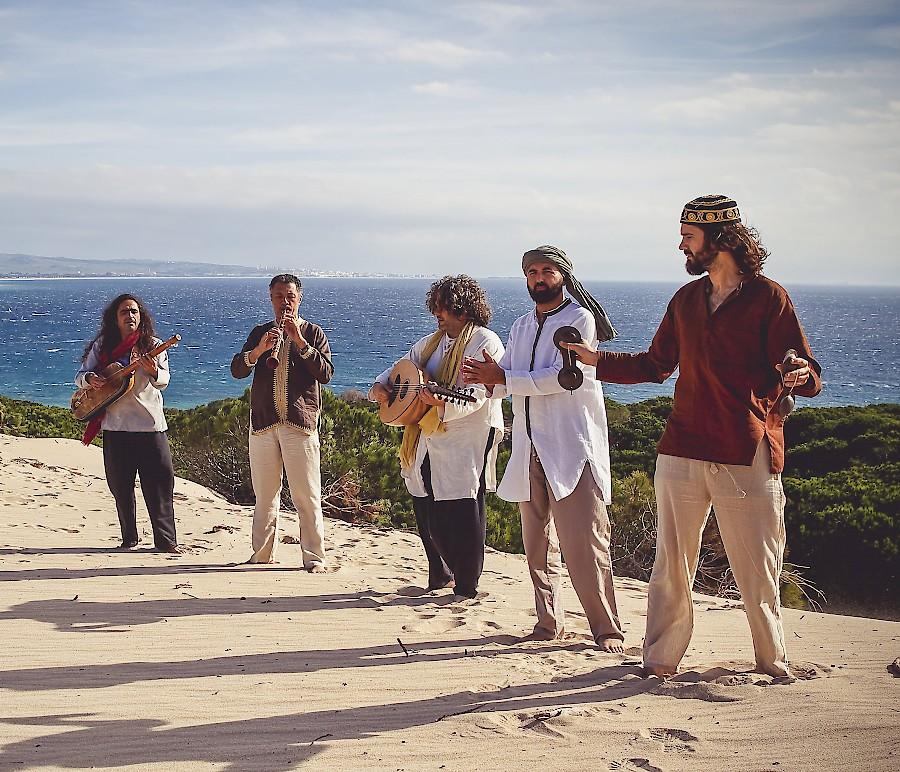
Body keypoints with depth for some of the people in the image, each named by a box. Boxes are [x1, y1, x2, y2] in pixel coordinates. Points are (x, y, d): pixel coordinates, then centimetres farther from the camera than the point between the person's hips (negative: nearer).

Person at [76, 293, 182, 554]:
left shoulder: (152, 345, 4)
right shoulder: (103, 346, 7)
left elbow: (163, 381, -4)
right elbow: (80, 376, 12)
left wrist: (154, 371, -26)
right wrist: (90, 379, -11)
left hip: (150, 424, -2)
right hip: (115, 425, 2)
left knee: (160, 482, -6)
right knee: (120, 486, 7)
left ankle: (166, 539, -1)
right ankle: (129, 538, 20)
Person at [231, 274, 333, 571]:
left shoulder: (312, 332, 6)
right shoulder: (260, 332, 14)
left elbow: (326, 373, -7)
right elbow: (237, 370, 2)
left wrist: (300, 342, -16)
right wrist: (259, 350, -16)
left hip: (300, 423, -3)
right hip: (263, 422, 3)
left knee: (307, 495, -5)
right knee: (264, 494, 9)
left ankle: (314, 557, -2)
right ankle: (263, 554, 18)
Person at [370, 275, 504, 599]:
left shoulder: (486, 343, -8)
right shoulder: (431, 342, 16)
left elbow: (476, 395, -20)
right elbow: (401, 368, 24)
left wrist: (443, 403, -37)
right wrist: (379, 386, 3)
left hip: (466, 446, -8)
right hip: (426, 444, 8)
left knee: (463, 517, -6)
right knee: (427, 513, 13)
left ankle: (466, 586, 4)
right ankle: (440, 575, 30)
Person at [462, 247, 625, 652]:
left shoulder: (579, 319, -4)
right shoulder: (521, 326, 19)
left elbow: (562, 376, -16)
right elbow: (505, 381, 13)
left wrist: (503, 378, -14)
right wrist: (488, 378, -10)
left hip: (572, 447, -7)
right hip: (530, 448, 7)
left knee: (584, 542, -9)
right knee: (537, 542, 10)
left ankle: (606, 629, -4)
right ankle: (549, 622, 20)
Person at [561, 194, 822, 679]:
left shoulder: (767, 297, -4)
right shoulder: (687, 299, 14)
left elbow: (809, 380, -7)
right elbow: (656, 365, 25)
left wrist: (799, 374, -29)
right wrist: (598, 361, 17)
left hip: (748, 458, -5)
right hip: (681, 455, 5)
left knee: (757, 573, 2)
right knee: (671, 566, 7)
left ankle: (773, 665, 18)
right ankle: (660, 660, 17)